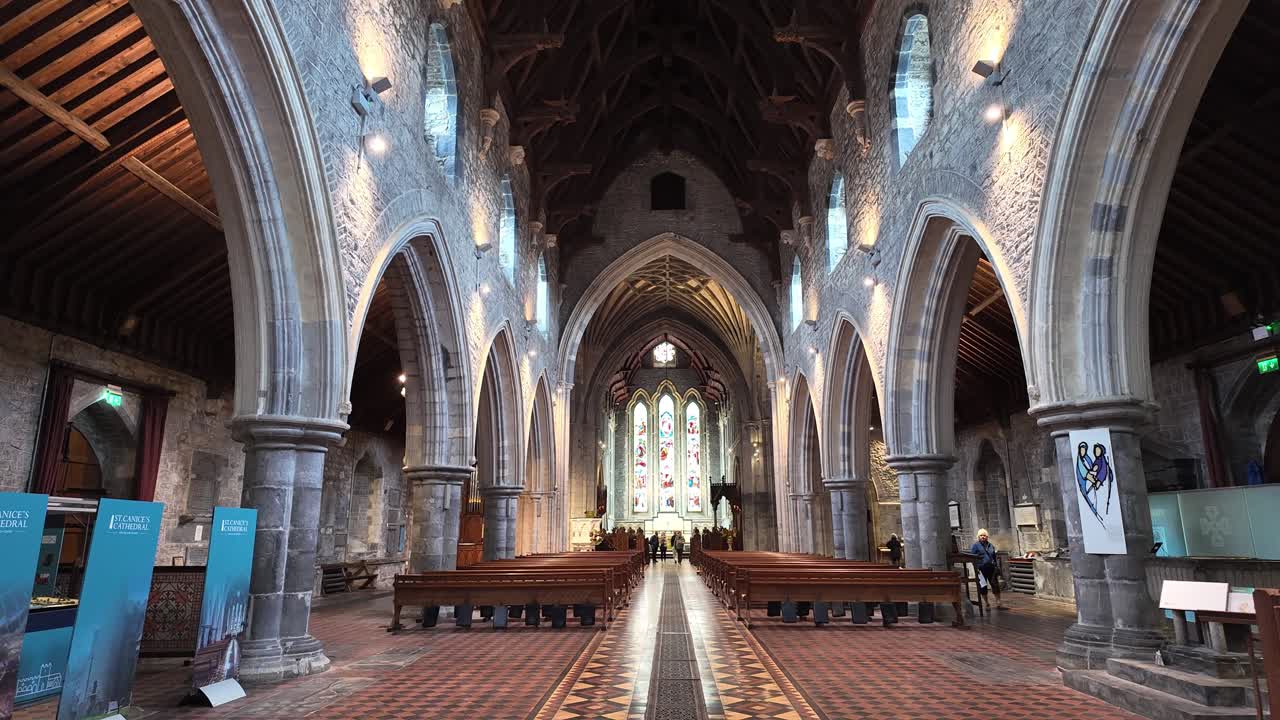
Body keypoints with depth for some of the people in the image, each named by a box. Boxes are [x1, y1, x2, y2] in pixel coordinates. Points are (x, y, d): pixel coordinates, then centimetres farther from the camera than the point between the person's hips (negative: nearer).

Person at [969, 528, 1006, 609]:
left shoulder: (991, 545, 13)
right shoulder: (976, 545, -1)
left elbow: (994, 557, 19)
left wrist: (997, 566, 11)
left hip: (991, 568, 4)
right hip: (982, 569, -3)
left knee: (996, 585, 0)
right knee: (983, 587, 4)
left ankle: (998, 603, 5)